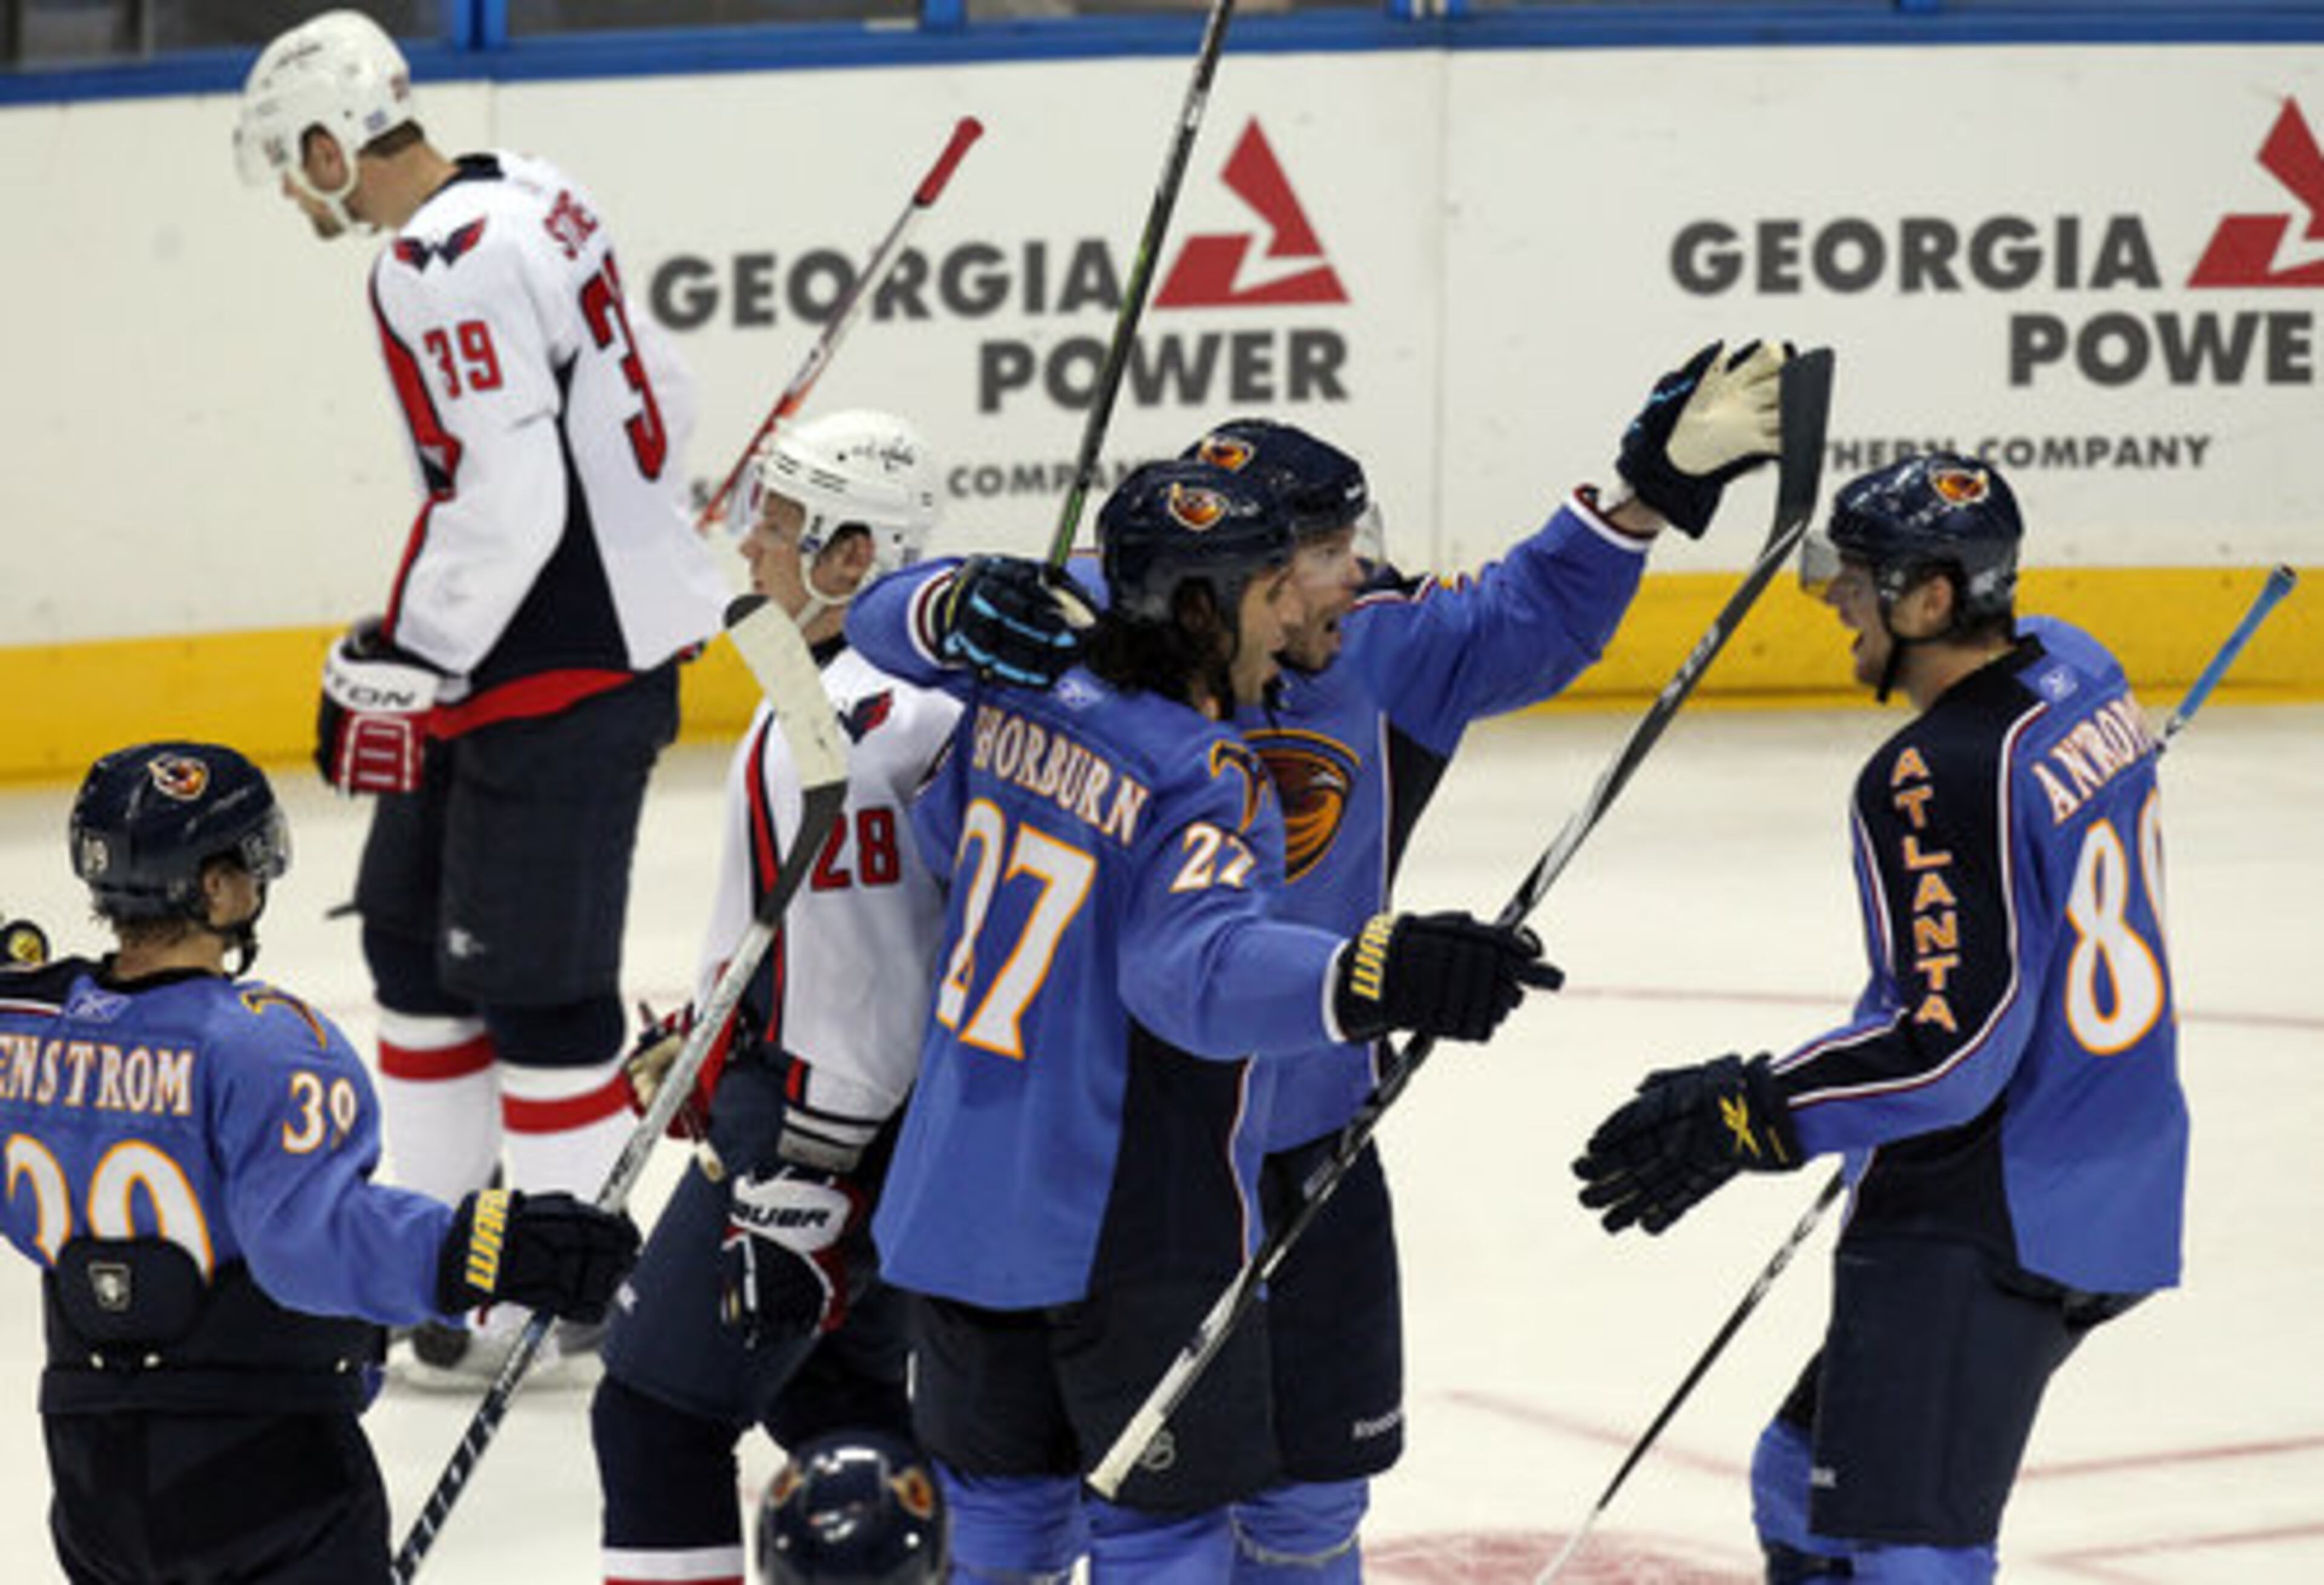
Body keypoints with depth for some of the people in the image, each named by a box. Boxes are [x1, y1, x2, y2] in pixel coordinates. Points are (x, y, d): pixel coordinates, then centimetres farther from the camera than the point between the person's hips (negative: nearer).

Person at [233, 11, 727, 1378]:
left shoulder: (440, 268, -21)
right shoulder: (531, 198, 8)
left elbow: (504, 503, -25)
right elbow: (657, 402, 15)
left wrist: (399, 668, -17)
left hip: (561, 675, -11)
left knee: (531, 980, -3)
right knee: (417, 929, 18)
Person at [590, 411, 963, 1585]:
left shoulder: (847, 732, -25)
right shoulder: (889, 681, 7)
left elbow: (862, 994, -25)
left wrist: (797, 1197, -21)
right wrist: (699, 1034, 25)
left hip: (833, 1118, -10)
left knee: (658, 1410, -2)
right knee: (832, 1387, 23)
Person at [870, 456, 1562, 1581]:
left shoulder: (1015, 698, 1)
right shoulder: (1202, 779, -21)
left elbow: (946, 826, 22)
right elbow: (1195, 966, -38)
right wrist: (1380, 976, -51)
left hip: (960, 1189, 7)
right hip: (1126, 1224, -7)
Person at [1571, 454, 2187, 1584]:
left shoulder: (1939, 780, -22)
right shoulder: (2074, 674, 7)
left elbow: (1953, 1044, -25)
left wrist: (1745, 1118, -19)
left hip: (1990, 1227, -10)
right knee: (1807, 1492, 20)